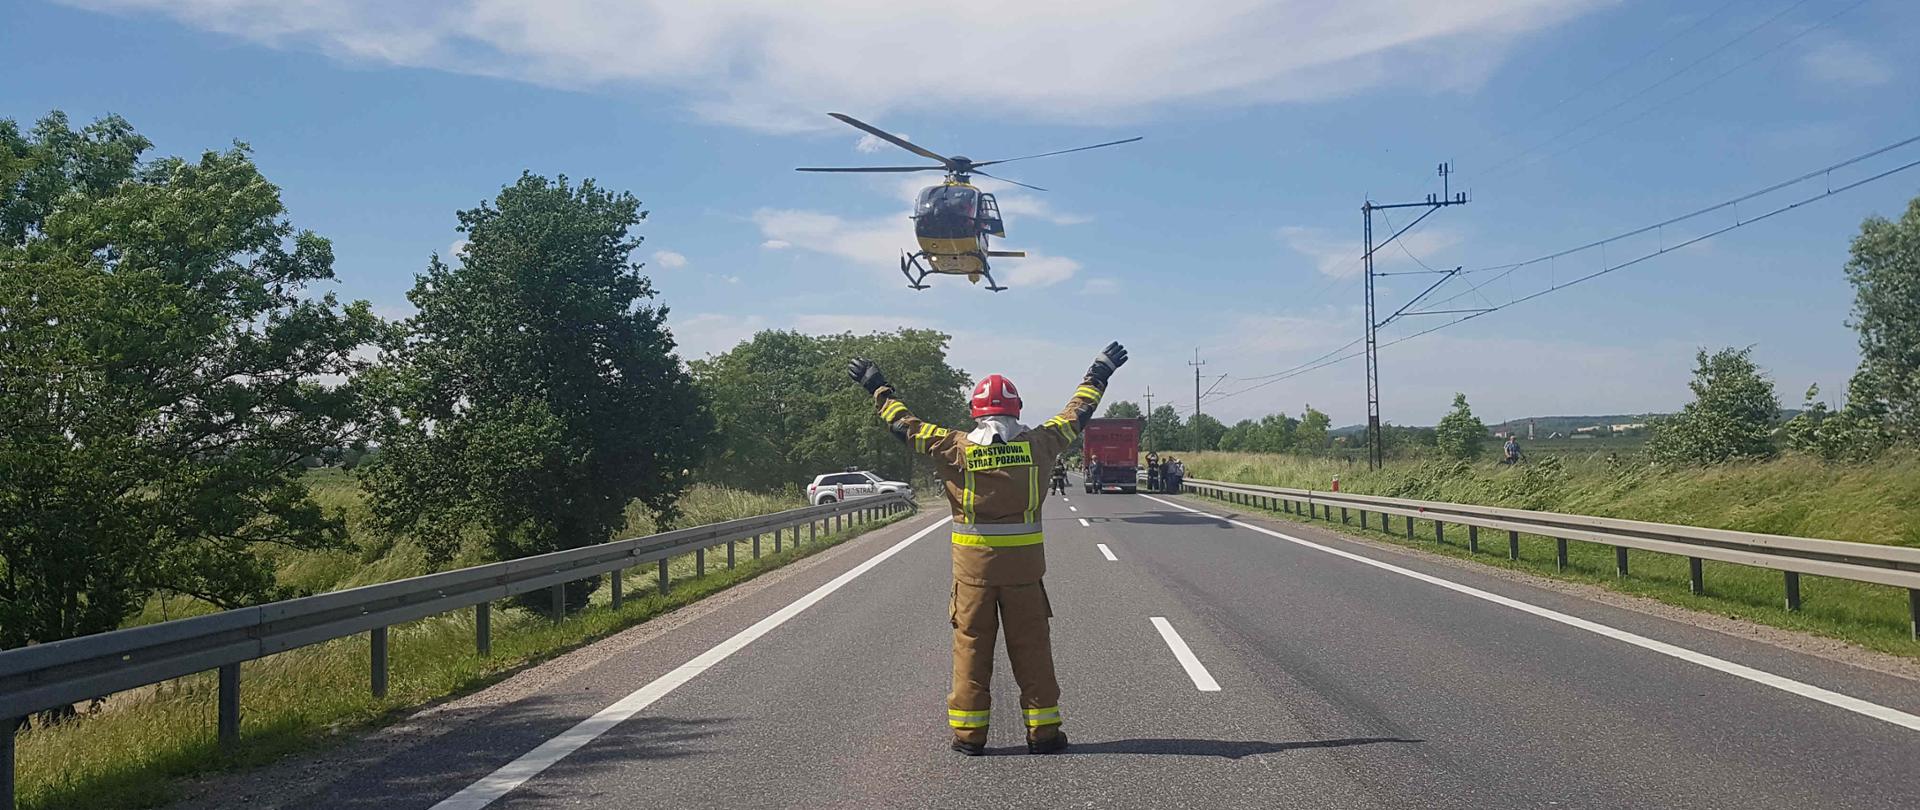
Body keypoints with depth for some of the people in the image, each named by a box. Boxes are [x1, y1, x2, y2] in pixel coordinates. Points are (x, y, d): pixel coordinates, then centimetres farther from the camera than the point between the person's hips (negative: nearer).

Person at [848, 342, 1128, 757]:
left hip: (973, 564, 0)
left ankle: (968, 733, 11)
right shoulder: (1036, 444, -2)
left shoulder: (955, 449, -5)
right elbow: (1076, 414, 12)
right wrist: (1099, 373, 27)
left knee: (971, 646, 8)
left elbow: (905, 424, 4)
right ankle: (1043, 730, 13)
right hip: (1024, 565, 1)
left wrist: (877, 387, 18)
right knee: (1032, 648, 8)